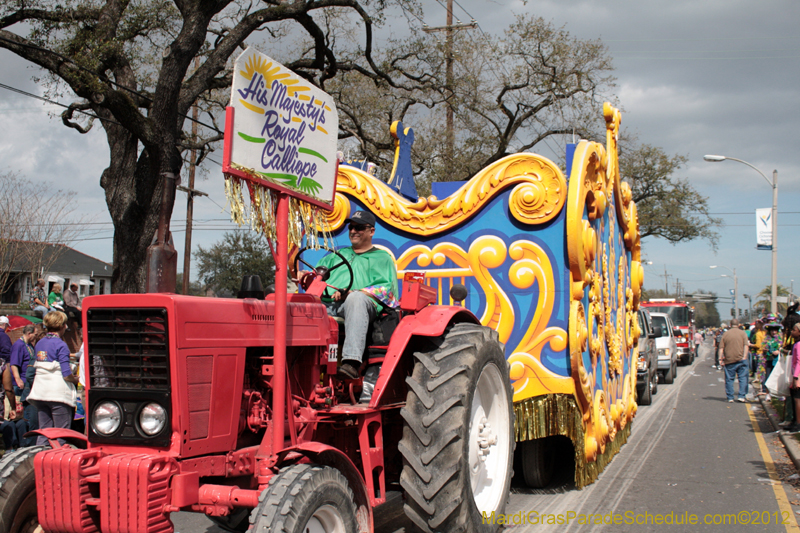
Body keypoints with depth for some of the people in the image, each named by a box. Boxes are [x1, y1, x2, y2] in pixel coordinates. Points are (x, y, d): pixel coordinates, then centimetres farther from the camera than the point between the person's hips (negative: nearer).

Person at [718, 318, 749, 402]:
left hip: (729, 360, 1)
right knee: (743, 377, 4)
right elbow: (746, 345, -6)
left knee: (729, 379, 5)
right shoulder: (743, 333, 4)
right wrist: (744, 356, -8)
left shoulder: (725, 334, 8)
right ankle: (741, 396, -4)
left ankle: (730, 398, 5)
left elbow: (721, 348, 3)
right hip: (740, 359, -1)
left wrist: (721, 359, 4)